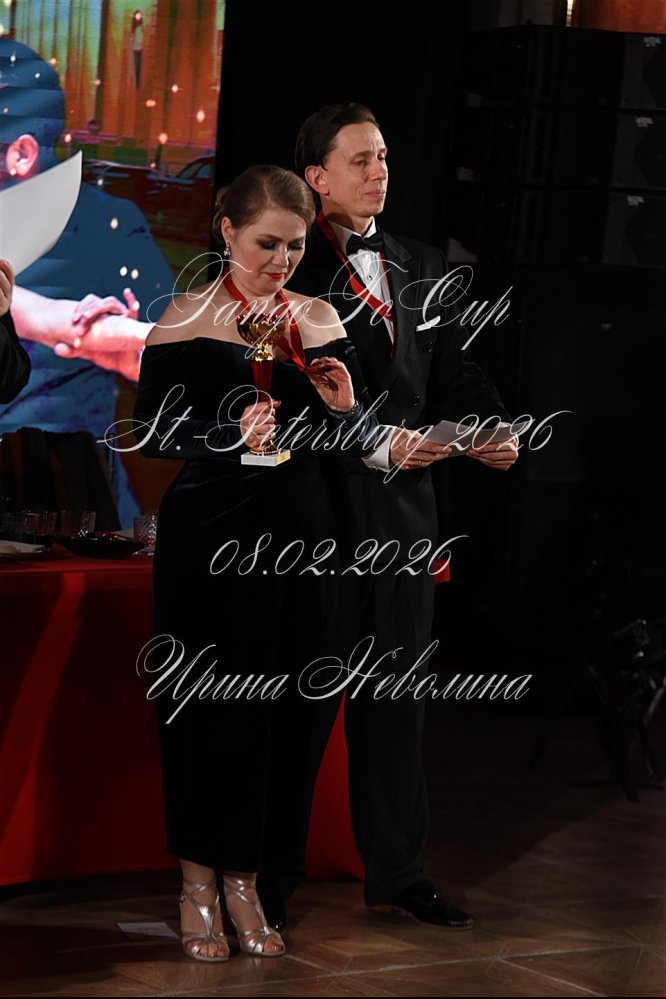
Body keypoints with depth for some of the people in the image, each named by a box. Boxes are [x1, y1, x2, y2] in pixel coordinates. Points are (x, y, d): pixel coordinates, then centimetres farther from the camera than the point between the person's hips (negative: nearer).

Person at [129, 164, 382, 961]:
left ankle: (244, 879, 15)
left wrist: (345, 409, -7)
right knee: (211, 708, -2)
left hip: (297, 537, 4)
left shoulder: (320, 320, 10)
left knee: (282, 709, 3)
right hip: (210, 537, -4)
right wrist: (230, 435, -21)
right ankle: (198, 886, 10)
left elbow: (359, 441, 15)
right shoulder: (187, 319, -3)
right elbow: (149, 432, -6)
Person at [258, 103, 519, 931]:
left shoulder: (422, 269, 14)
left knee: (397, 693, 13)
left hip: (402, 512, 6)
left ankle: (397, 869, 23)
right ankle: (268, 877, 10)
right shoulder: (292, 272, -8)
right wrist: (376, 446, -24)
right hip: (318, 507, -6)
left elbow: (455, 371, 13)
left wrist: (496, 427, -6)